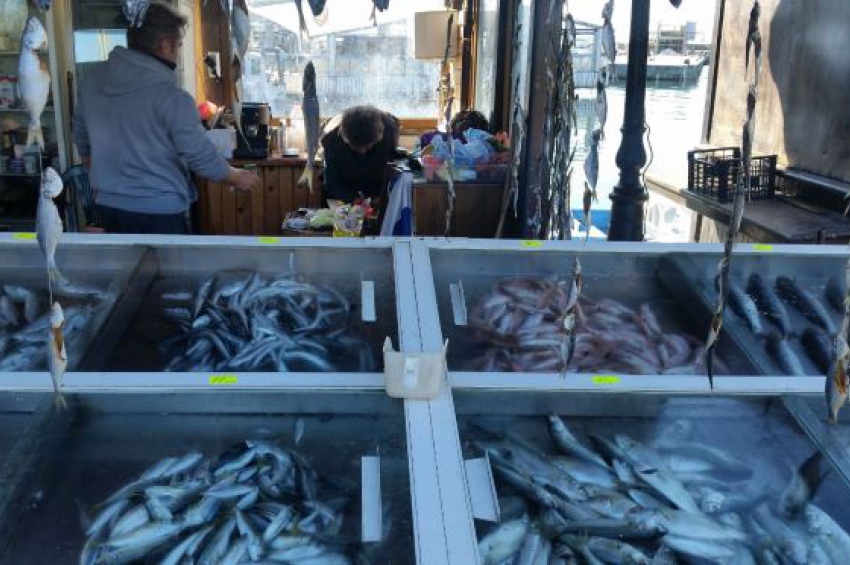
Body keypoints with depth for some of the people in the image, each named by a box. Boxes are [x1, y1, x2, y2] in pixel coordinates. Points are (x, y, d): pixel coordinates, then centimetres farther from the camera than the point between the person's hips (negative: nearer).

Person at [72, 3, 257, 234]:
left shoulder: (93, 81, 4)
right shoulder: (170, 96, -18)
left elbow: (82, 140, 16)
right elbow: (201, 157, -15)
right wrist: (237, 178, 3)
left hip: (109, 205, 7)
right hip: (159, 211, -7)